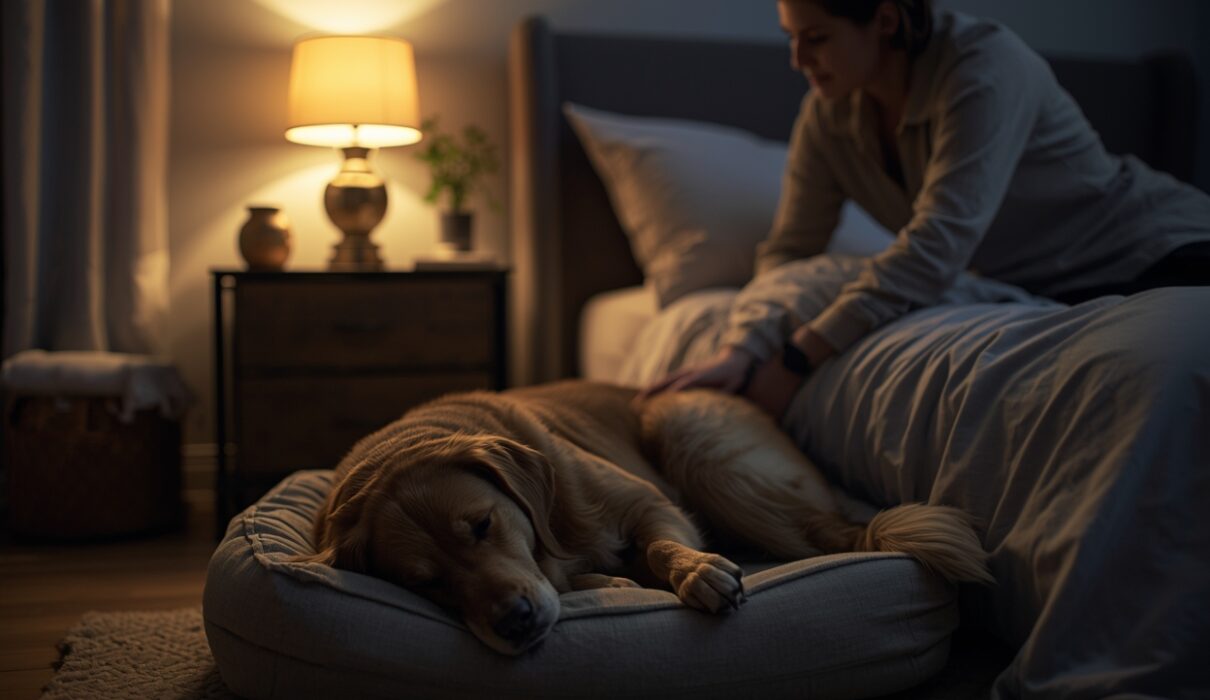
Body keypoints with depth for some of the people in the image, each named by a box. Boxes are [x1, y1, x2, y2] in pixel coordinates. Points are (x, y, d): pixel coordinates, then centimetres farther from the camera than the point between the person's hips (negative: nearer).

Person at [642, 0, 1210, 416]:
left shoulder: (985, 67, -25)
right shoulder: (828, 113, -4)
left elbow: (936, 245, -33)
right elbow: (787, 251, -4)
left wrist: (795, 361, -34)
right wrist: (741, 350, -24)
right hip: (1045, 294, 5)